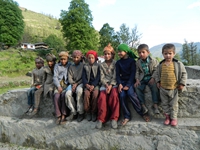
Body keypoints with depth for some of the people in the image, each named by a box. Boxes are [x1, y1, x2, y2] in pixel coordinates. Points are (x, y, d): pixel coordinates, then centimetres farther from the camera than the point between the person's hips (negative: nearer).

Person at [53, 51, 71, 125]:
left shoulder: (70, 65, 11)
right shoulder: (57, 66, 17)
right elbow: (55, 77, 7)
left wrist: (69, 84, -16)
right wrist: (58, 86, -9)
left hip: (67, 84, -2)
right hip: (58, 84, 2)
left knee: (64, 95, -30)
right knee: (56, 96, -26)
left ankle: (64, 115, -22)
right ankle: (58, 116, -18)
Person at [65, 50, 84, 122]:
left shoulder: (83, 65, 3)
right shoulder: (71, 67, 14)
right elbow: (70, 78, 8)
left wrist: (77, 84, -13)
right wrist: (73, 84, -11)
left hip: (81, 83, -3)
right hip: (73, 83, 4)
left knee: (79, 91, -37)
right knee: (67, 94, -27)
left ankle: (80, 113, -24)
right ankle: (73, 112, -10)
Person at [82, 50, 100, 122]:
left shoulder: (97, 66, 5)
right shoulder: (85, 66, 11)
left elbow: (98, 77, -2)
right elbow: (83, 77, 5)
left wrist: (93, 85, -15)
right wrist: (86, 84, -12)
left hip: (95, 84, -1)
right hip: (87, 85, 2)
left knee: (95, 94, -28)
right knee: (86, 94, -26)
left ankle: (94, 112, -11)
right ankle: (87, 112, -9)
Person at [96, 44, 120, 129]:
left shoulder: (115, 63, 9)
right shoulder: (102, 65, 16)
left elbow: (115, 76, -2)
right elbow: (102, 78, 6)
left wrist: (111, 86, -16)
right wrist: (106, 85, -12)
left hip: (114, 84, -1)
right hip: (105, 84, 2)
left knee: (114, 95, -32)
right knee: (102, 97, -27)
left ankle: (114, 118, -24)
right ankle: (101, 119, -19)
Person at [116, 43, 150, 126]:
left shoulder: (132, 60, -1)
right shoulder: (118, 62, 10)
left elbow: (133, 73, -9)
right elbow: (117, 74, 5)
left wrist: (128, 85, -19)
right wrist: (119, 84, -13)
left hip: (130, 81, -3)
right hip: (122, 81, 3)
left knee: (130, 93, -29)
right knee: (122, 95, -22)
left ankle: (142, 112, -13)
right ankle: (127, 116, -10)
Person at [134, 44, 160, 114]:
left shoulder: (153, 61, -2)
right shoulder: (138, 62, 4)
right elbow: (137, 72, 4)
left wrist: (153, 78, -18)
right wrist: (137, 80, -12)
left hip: (150, 78, -2)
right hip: (142, 79, 2)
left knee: (154, 86, -30)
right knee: (137, 87, -23)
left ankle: (155, 105, -19)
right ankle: (143, 106, -15)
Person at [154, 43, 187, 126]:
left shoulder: (178, 64, -9)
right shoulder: (160, 65, -3)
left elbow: (184, 73, -1)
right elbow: (157, 73, 10)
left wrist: (182, 84, -7)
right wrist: (158, 81, -1)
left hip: (174, 88, -2)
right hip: (163, 88, 2)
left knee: (173, 104, 10)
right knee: (165, 103, 13)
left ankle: (173, 118, 27)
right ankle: (167, 116, 30)